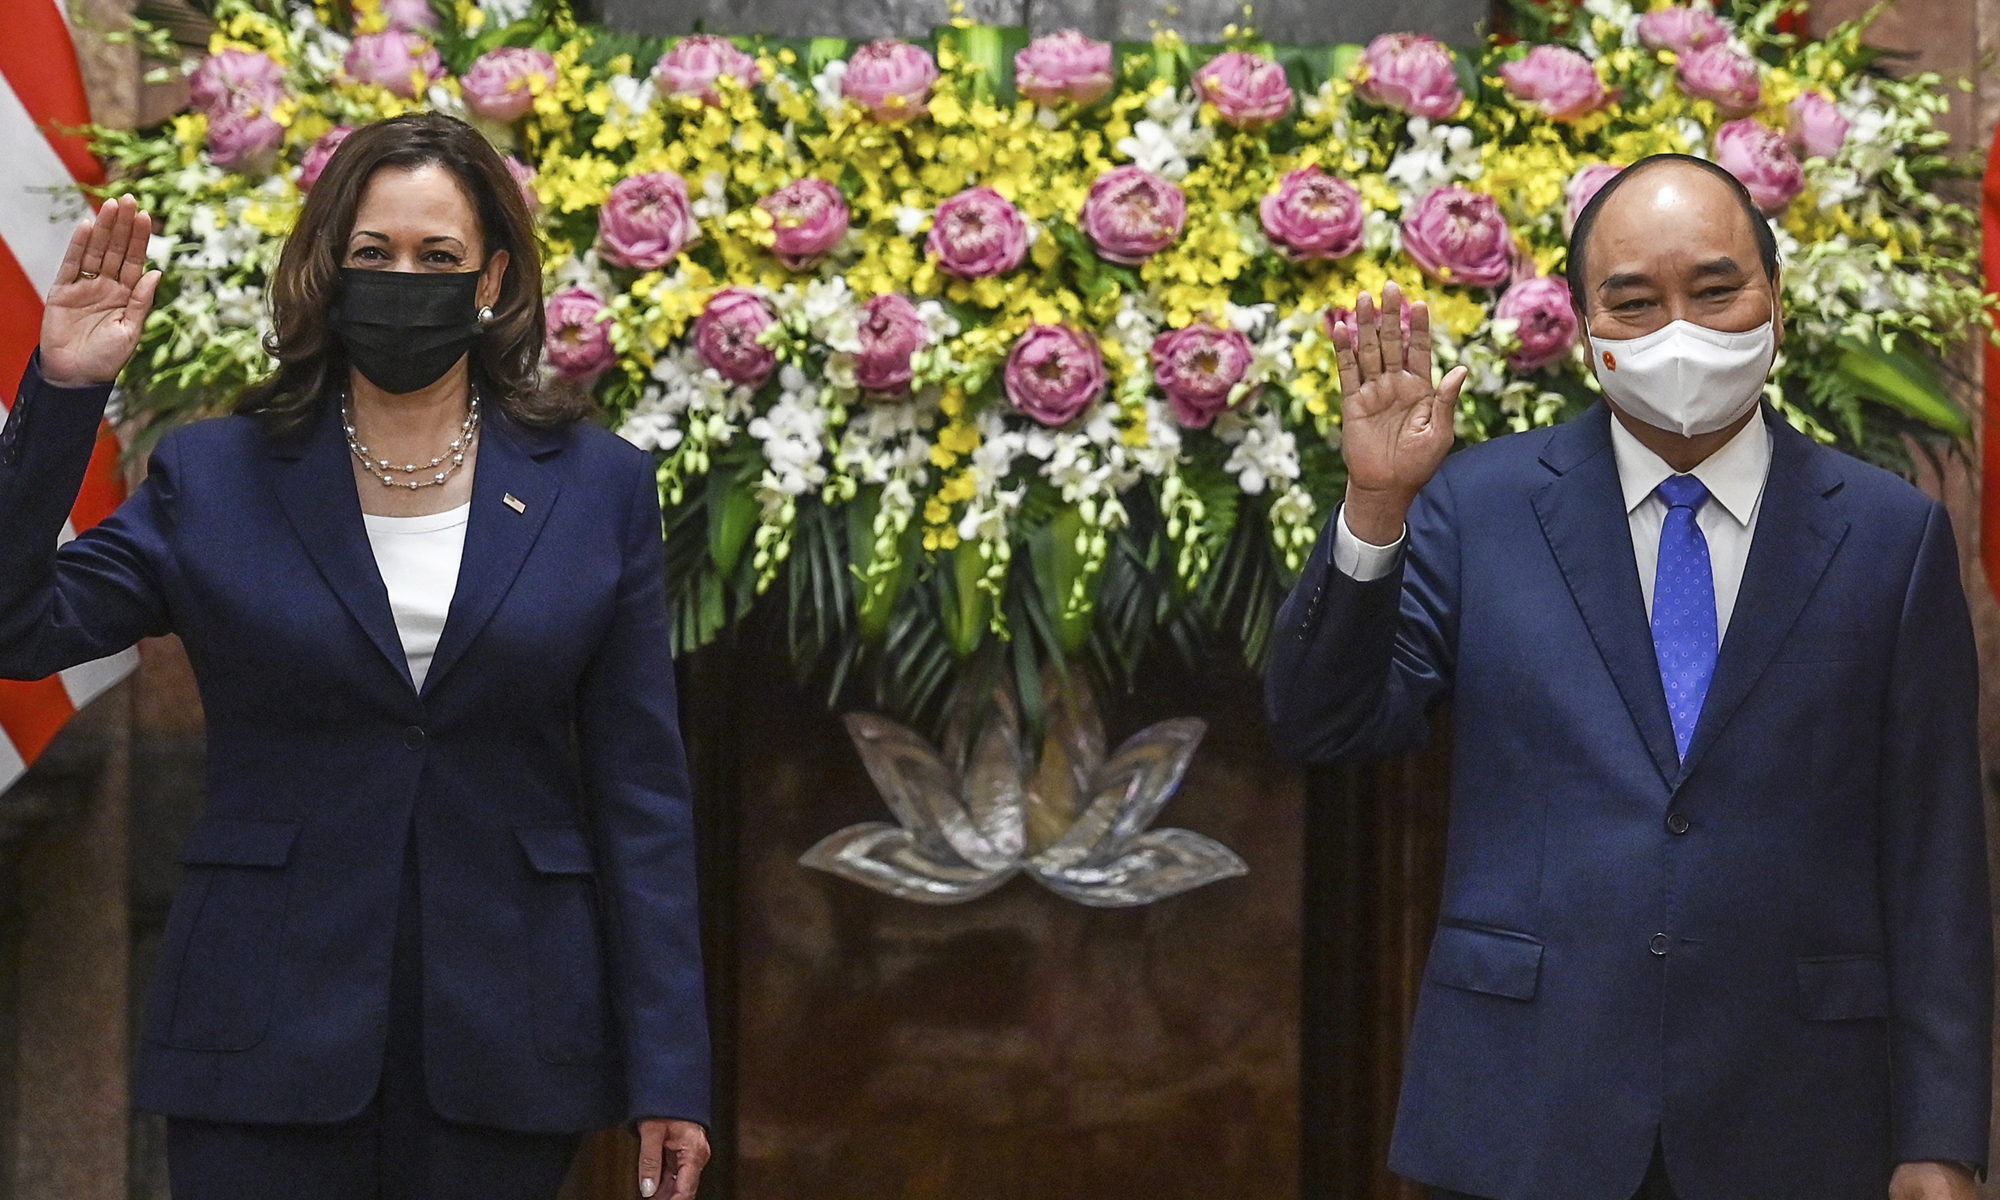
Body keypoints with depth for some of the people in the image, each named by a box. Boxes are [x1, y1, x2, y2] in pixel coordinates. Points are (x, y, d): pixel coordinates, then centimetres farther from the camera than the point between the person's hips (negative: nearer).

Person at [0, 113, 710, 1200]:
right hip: (267, 1038, 0)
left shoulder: (597, 487, 5)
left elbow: (639, 790, 4)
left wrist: (666, 1071, -1)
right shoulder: (214, 479, 4)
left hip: (504, 1046, 1)